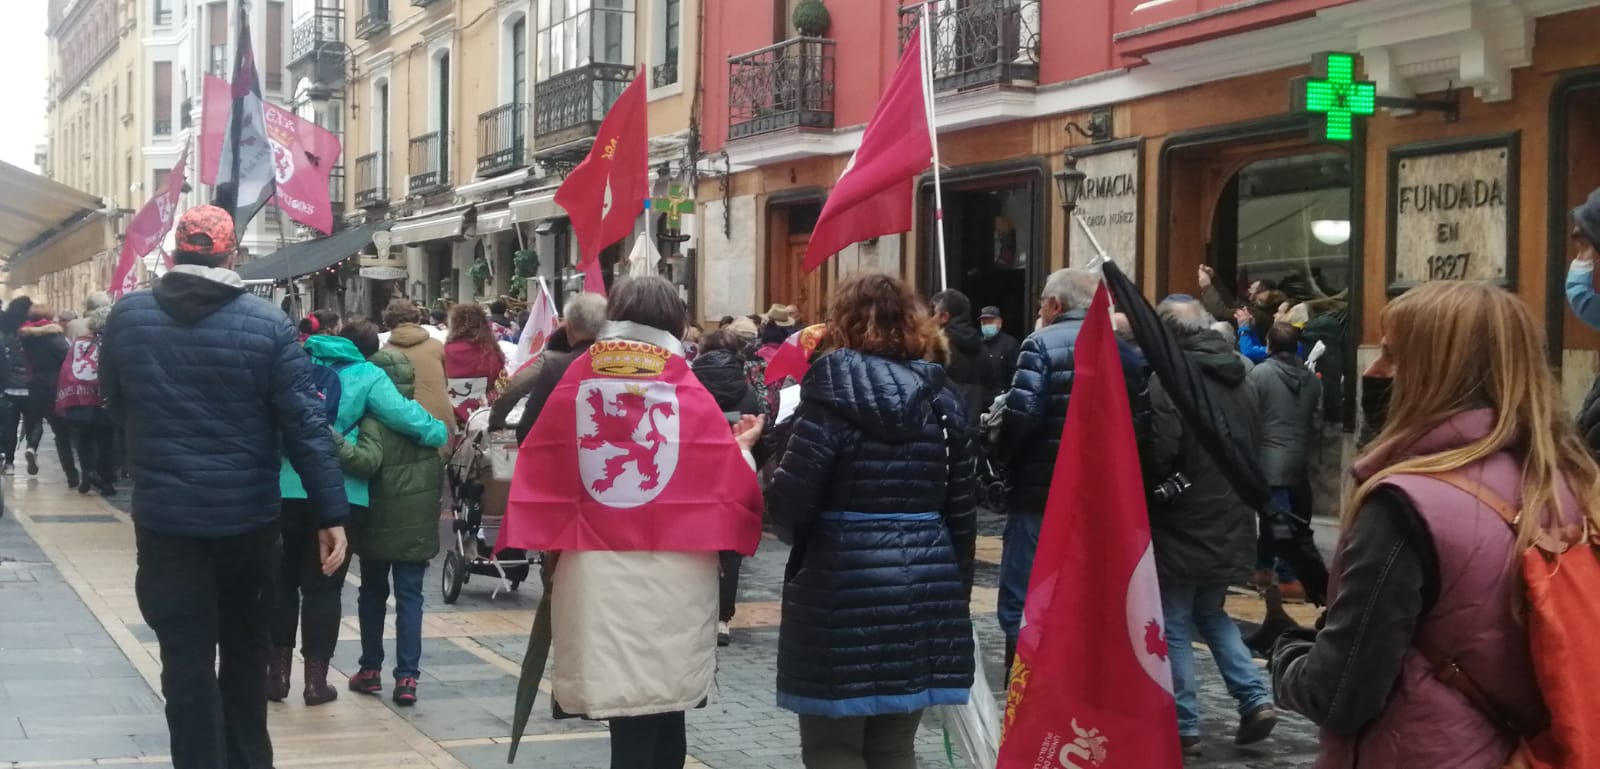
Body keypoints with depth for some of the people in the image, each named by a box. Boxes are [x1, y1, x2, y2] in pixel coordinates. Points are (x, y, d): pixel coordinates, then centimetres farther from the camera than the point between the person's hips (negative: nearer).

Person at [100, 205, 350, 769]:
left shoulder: (126, 317, -2)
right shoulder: (267, 323, -8)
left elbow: (114, 405, 13)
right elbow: (305, 424, -11)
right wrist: (331, 513, -8)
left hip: (165, 516, 0)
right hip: (248, 516, 1)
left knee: (187, 659, 3)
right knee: (246, 648, 19)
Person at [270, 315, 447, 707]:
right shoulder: (366, 376, -3)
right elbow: (404, 415, -11)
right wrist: (442, 433, 4)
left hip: (285, 491, 3)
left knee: (282, 581, 15)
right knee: (323, 586, 5)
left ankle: (278, 671, 18)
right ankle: (316, 678, 7)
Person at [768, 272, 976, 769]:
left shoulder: (833, 397, -7)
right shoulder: (941, 402, 9)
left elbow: (787, 505, -12)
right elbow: (961, 511, 10)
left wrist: (800, 539, 9)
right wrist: (956, 588, 18)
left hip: (843, 590, -5)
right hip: (924, 588, 5)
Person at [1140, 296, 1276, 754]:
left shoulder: (1168, 377, -17)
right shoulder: (1238, 380, 10)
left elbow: (1157, 452, -24)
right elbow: (1255, 450, 17)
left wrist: (1149, 496, -6)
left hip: (1181, 525, -7)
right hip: (1230, 524, 7)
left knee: (1174, 625, 3)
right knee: (1211, 614, 22)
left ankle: (1184, 726, 6)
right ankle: (1255, 699, 10)